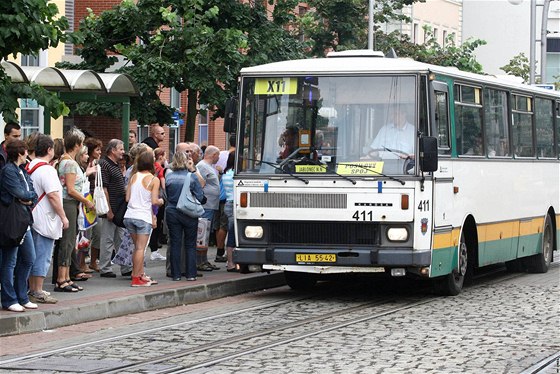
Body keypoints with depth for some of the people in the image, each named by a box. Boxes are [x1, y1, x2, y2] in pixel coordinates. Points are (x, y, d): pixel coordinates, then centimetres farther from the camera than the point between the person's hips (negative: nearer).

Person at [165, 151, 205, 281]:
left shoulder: (169, 177, -2)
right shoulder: (192, 177, -10)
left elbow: (166, 195, 7)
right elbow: (200, 197, -8)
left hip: (172, 213, 2)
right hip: (189, 215, -2)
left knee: (175, 244, 7)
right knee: (190, 245, 8)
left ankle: (176, 274, 7)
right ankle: (191, 274, 7)